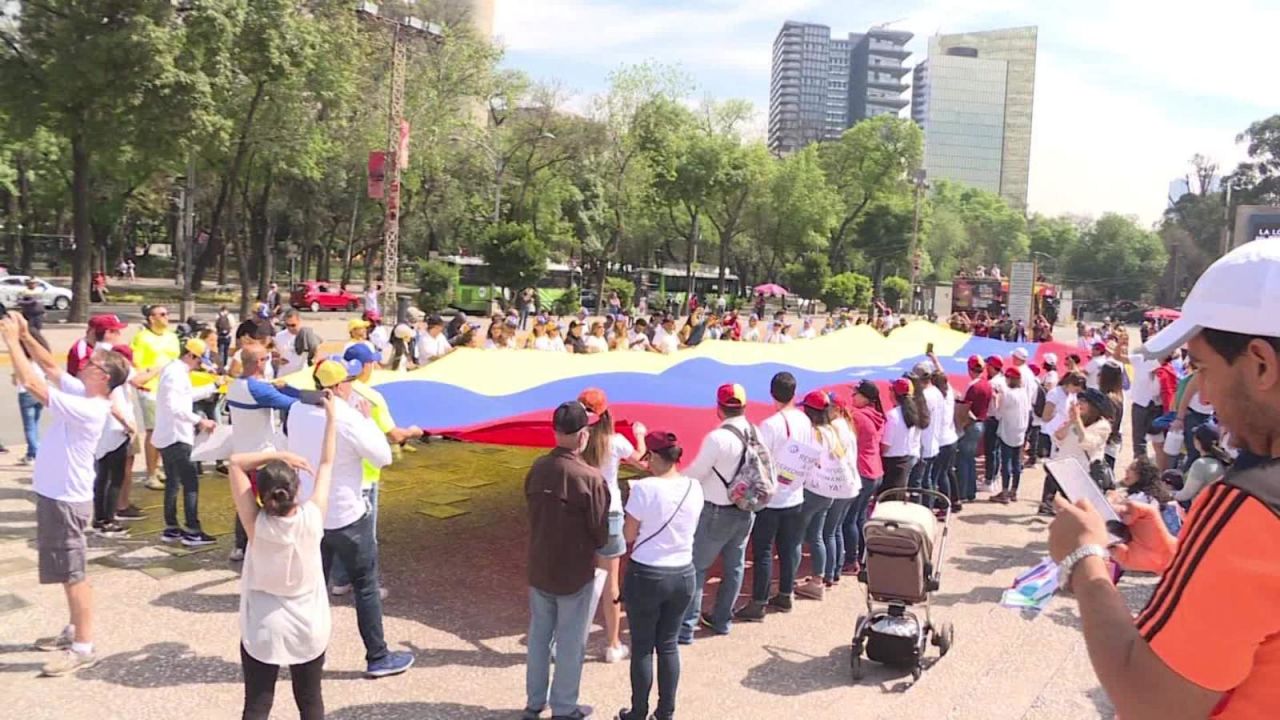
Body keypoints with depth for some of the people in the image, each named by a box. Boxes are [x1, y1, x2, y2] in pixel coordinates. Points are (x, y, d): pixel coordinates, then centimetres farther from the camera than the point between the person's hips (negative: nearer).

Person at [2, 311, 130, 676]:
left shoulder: (86, 409, -26)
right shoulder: (82, 393, 1)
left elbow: (31, 383, -27)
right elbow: (51, 367, 13)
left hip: (65, 499, -10)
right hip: (57, 494, 10)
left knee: (73, 574, -3)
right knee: (68, 572, 19)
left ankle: (83, 648, 5)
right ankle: (74, 631, 31)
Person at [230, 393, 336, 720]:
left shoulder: (256, 526, -21)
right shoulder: (312, 519, -20)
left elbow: (236, 462, -13)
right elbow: (326, 464, -8)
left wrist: (279, 454, -16)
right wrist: (331, 414, 0)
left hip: (262, 629, -1)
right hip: (309, 628, 1)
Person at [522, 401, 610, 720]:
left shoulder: (537, 468, -7)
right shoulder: (590, 478, -23)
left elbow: (534, 513, 3)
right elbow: (601, 535, -14)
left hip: (539, 568, 5)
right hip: (575, 574, -5)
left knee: (539, 635, 19)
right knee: (570, 643, 11)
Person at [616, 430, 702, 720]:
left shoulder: (644, 488, -18)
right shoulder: (694, 487, -2)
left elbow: (629, 535, -9)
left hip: (646, 575, -5)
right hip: (684, 574, 5)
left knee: (642, 646, 10)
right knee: (669, 644, 16)